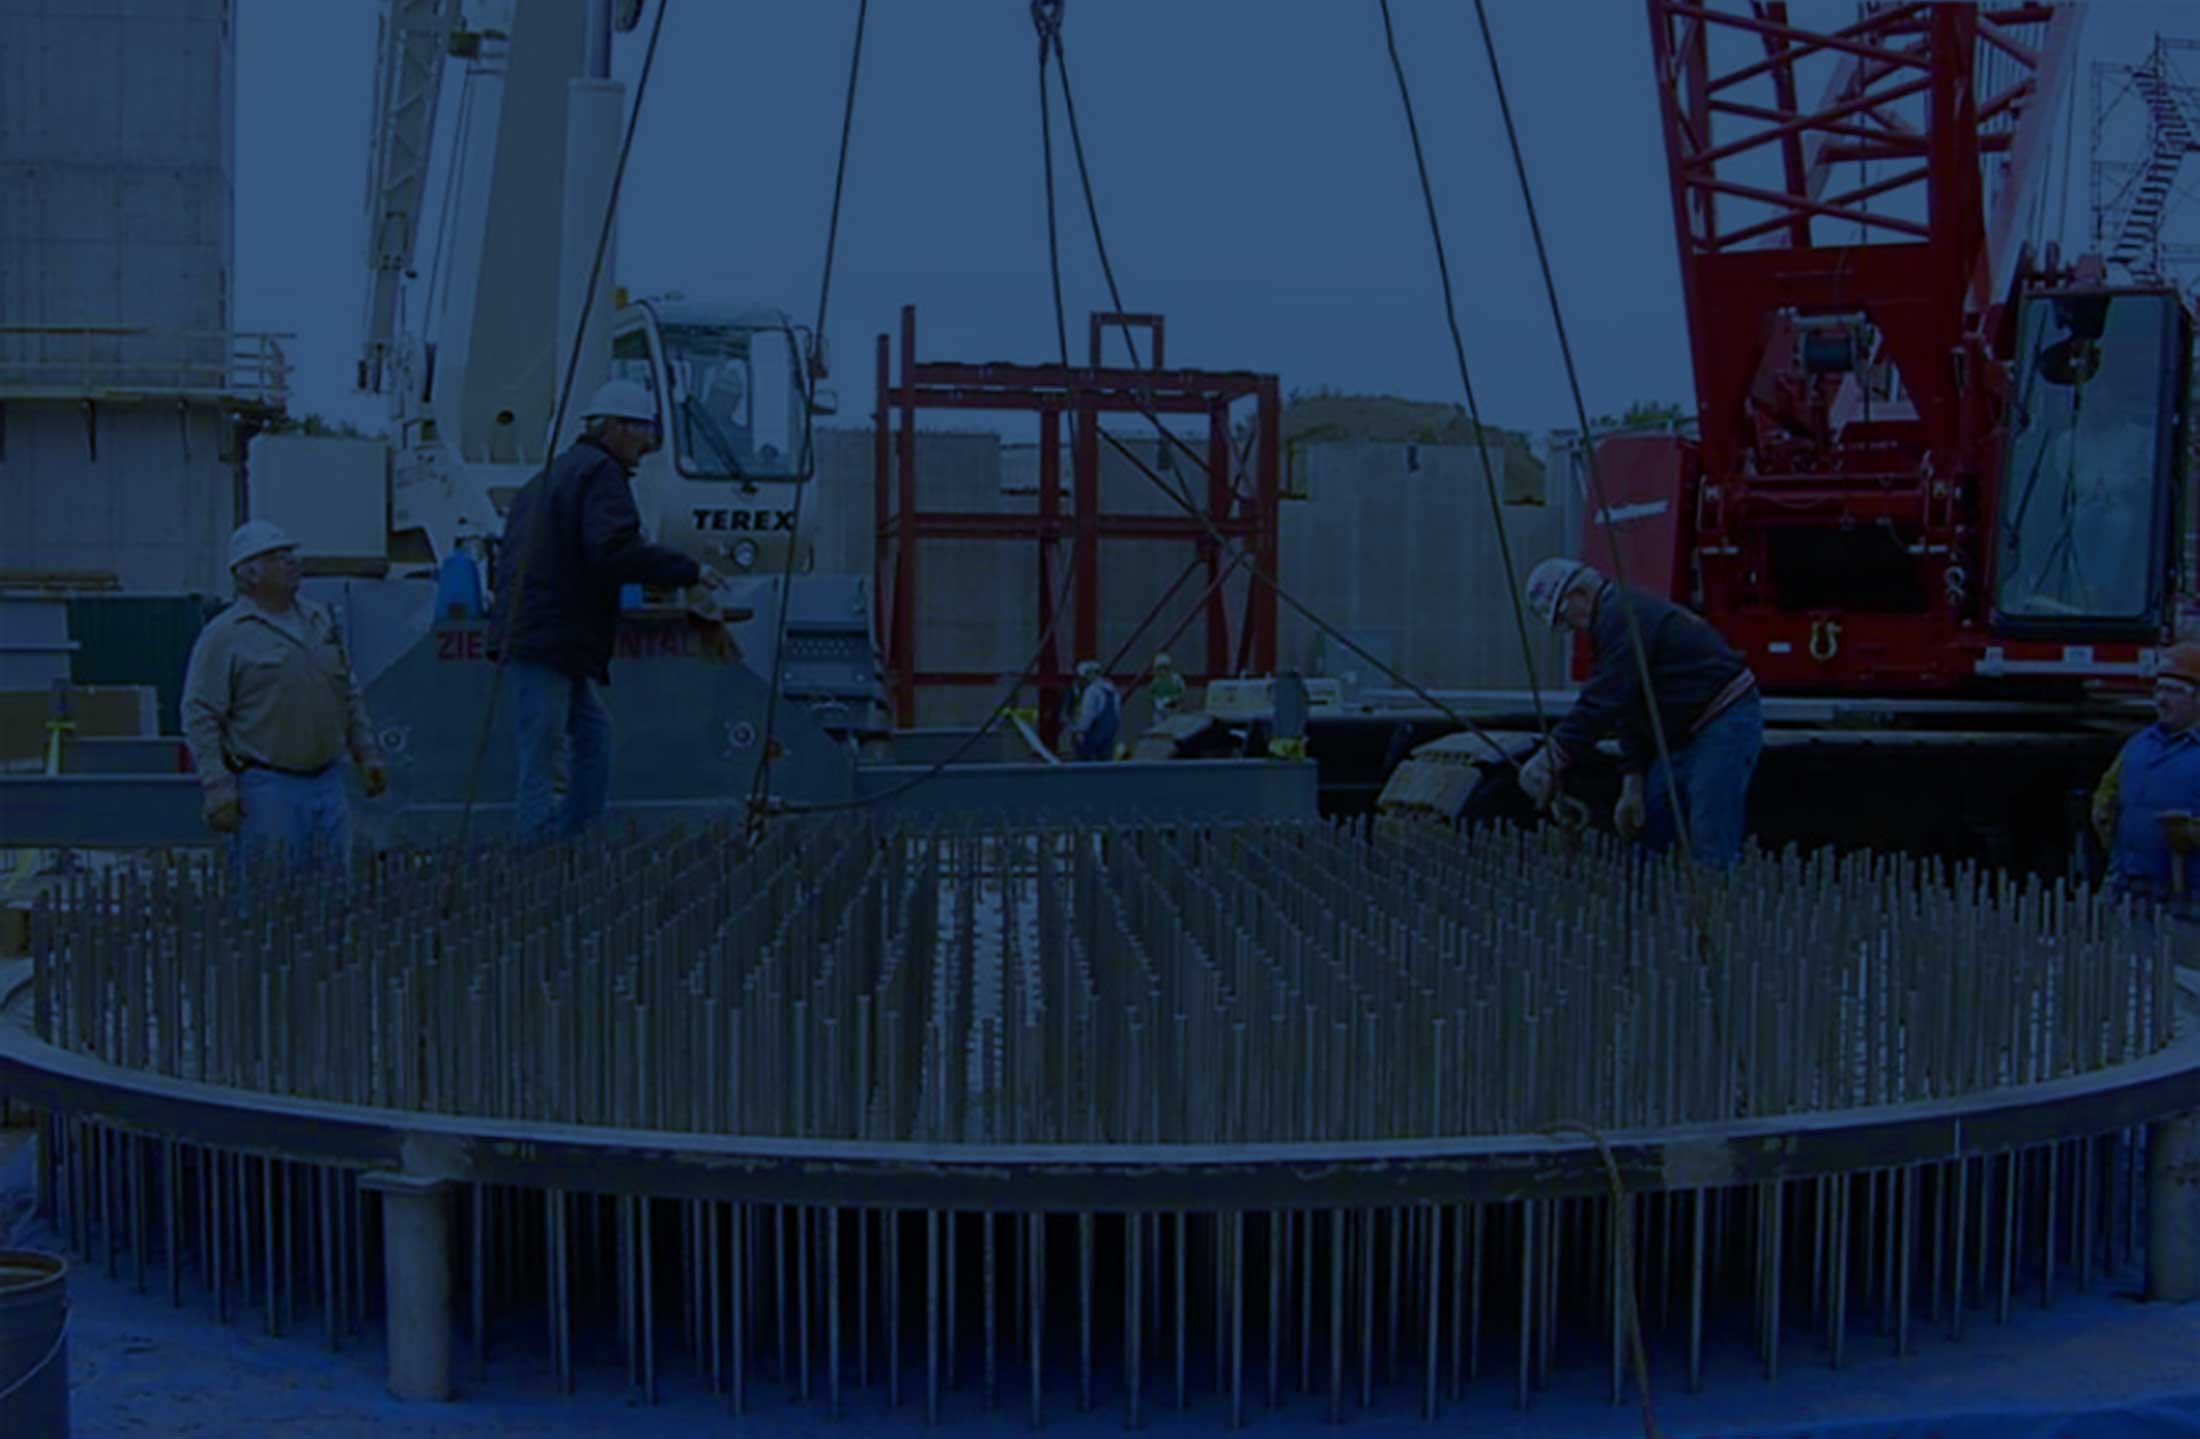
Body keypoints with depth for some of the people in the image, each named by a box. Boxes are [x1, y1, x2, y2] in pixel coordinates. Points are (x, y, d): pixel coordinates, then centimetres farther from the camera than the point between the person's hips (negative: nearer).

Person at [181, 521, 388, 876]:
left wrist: (368, 755, 18)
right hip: (265, 788, -6)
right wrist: (216, 787, -16)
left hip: (327, 780, 6)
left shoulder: (320, 621, 14)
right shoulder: (224, 635, -6)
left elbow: (349, 695, 22)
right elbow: (200, 715, -9)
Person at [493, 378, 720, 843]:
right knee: (539, 758, -9)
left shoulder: (547, 476, 25)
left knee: (592, 733, 15)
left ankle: (577, 837, 15)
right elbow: (615, 548, -22)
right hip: (548, 642, -10)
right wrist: (688, 570, -16)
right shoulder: (600, 472, -6)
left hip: (525, 633, 10)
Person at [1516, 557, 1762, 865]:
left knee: (1710, 848, -13)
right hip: (1690, 733, 11)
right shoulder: (1617, 616, 16)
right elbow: (1630, 713, 17)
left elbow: (1602, 702, -25)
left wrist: (1552, 757, -24)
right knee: (1647, 826, 13)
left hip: (1726, 722, -11)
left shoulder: (1623, 617, -17)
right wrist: (1632, 785, 11)